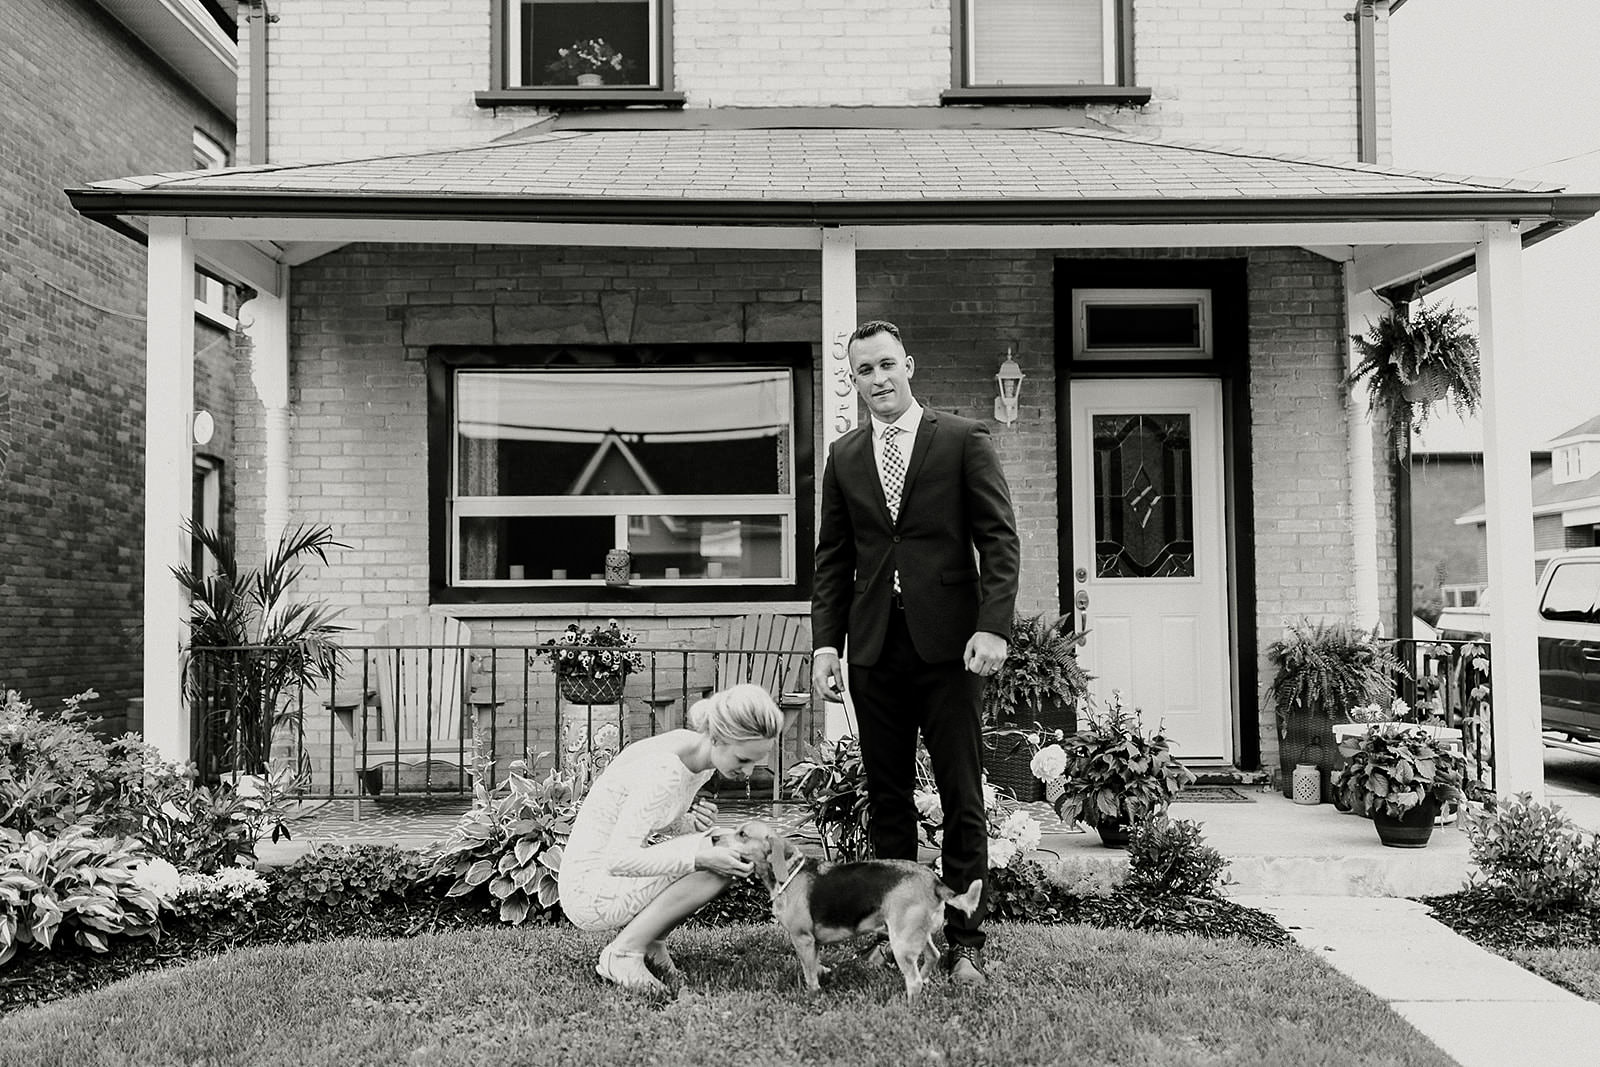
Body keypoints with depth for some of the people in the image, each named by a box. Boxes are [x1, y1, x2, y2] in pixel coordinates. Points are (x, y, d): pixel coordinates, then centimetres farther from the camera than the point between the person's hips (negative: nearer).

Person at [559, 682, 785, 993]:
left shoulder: (700, 757, -1)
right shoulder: (663, 771, -28)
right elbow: (618, 859, -29)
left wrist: (692, 823, -10)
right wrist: (699, 855, -33)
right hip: (590, 888, -9)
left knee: (734, 857, -3)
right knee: (718, 865, -22)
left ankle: (651, 943, 4)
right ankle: (622, 953, -11)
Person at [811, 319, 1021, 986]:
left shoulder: (964, 440, 3)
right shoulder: (844, 458, 14)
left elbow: (999, 539, -1)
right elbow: (833, 559, 14)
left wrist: (993, 627, -12)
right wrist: (825, 642, 4)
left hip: (947, 643, -3)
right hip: (874, 646, 3)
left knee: (962, 800, 0)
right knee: (887, 799, 7)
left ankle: (964, 943, 9)